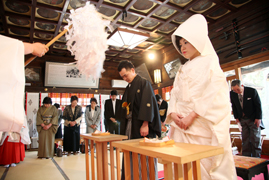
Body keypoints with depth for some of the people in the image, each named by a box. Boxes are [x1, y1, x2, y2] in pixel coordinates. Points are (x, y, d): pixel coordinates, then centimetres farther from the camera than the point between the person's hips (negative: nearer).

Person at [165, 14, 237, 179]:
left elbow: (215, 96, -10)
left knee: (204, 166, -1)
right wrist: (173, 114, -5)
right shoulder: (182, 70, 19)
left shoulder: (210, 63, 1)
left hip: (203, 127, -5)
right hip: (181, 125, 6)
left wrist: (192, 116, -17)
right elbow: (175, 94, 13)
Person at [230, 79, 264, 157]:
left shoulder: (252, 91, -15)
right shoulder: (232, 93, -6)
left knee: (255, 139, -1)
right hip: (242, 119, 3)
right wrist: (236, 117, 4)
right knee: (245, 139, 5)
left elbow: (258, 105, -9)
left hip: (253, 119, -3)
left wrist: (258, 118, -10)